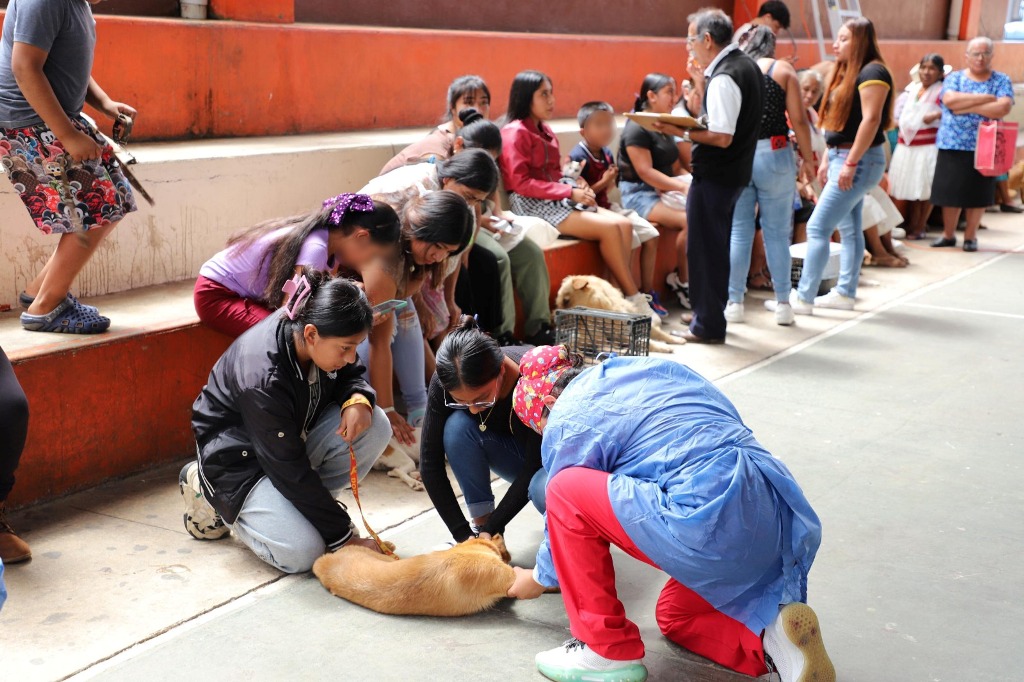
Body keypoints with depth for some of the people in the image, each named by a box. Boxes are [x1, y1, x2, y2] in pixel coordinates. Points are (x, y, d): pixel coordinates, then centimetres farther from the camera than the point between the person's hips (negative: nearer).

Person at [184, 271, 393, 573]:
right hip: (241, 458, -7)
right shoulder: (262, 378, -36)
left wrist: (358, 399, -23)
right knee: (303, 554, -21)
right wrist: (345, 538, -24)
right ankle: (208, 492, 4)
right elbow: (290, 471, -30)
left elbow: (351, 376, 5)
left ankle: (302, 505, 1)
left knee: (376, 427, -19)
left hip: (296, 435, 7)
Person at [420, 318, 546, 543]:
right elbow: (430, 463, -20)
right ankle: (480, 525, -12)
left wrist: (491, 530, -27)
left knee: (545, 490, -37)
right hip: (513, 453, 4)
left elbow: (535, 465, -27)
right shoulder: (446, 382, -26)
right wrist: (463, 533, -24)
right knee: (458, 425, -27)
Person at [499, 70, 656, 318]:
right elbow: (521, 183, -16)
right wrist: (570, 193, -17)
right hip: (532, 204, -8)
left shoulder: (545, 130, 17)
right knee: (609, 228, -21)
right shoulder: (515, 132, -9)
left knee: (624, 223, -11)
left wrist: (578, 186, -2)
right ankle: (634, 300, -11)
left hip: (558, 198, 9)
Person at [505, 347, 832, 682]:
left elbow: (567, 518, 14)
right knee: (673, 616, 31)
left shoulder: (568, 421, 3)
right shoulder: (645, 367, 24)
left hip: (720, 524, -9)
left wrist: (540, 578, 35)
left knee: (566, 490, 1)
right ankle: (771, 637, 3)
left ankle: (607, 652, 7)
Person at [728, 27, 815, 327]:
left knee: (738, 231, 8)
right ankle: (783, 304, 13)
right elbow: (798, 120, -4)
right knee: (777, 232, 7)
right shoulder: (783, 69, 3)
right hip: (773, 154, -1)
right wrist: (808, 158, 4)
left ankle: (734, 303, 11)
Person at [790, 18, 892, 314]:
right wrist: (827, 159, 16)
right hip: (842, 158, 10)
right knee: (849, 229, 13)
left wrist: (850, 163, -25)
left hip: (859, 160, -10)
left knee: (817, 228, -11)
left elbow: (871, 119, -22)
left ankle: (804, 298, -7)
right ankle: (845, 293, 20)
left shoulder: (872, 72, -14)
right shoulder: (846, 73, 16)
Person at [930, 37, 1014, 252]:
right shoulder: (954, 78, 6)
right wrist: (986, 98, -14)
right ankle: (948, 234, 19)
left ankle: (970, 236, 17)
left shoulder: (1002, 81, 3)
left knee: (978, 194, 4)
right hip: (952, 146, 1)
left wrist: (966, 106, -14)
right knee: (950, 192, 5)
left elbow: (1003, 108, -15)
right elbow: (949, 100, -15)